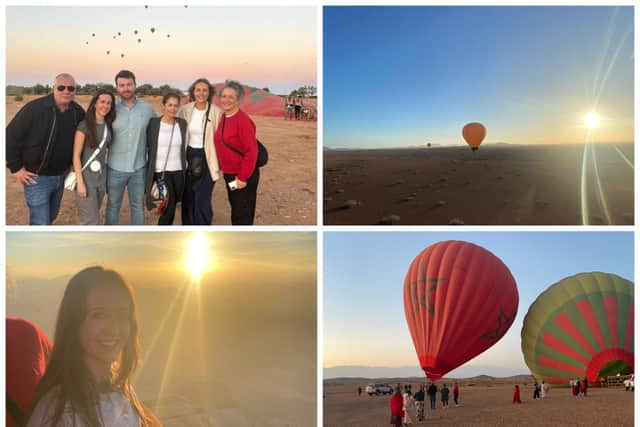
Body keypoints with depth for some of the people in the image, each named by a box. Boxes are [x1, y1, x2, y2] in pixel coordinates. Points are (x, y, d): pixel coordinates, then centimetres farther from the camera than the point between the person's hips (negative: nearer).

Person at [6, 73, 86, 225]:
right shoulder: (34, 108, -20)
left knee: (51, 217, 22)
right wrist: (16, 168, -14)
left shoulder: (78, 112, -3)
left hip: (61, 176, 6)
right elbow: (11, 136, -16)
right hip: (37, 177, -6)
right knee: (41, 223, -5)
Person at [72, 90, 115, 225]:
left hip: (101, 177, 6)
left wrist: (107, 177, 8)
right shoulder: (84, 125, -12)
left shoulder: (109, 126, 5)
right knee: (91, 221, -5)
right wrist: (80, 182, -17)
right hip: (86, 177, -6)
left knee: (92, 216, 15)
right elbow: (76, 155, -12)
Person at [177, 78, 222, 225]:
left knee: (202, 202, -7)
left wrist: (220, 162, -8)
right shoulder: (185, 110, 1)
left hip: (207, 159, -3)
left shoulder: (216, 112, -7)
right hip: (188, 157, 3)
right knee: (188, 201, 10)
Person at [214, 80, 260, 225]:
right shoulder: (223, 118, 6)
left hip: (243, 176, -8)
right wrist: (224, 170, 15)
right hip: (229, 174, 8)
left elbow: (251, 151, -21)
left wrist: (243, 177, -20)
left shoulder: (243, 120, -19)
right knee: (236, 211, 19)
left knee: (242, 216, 0)